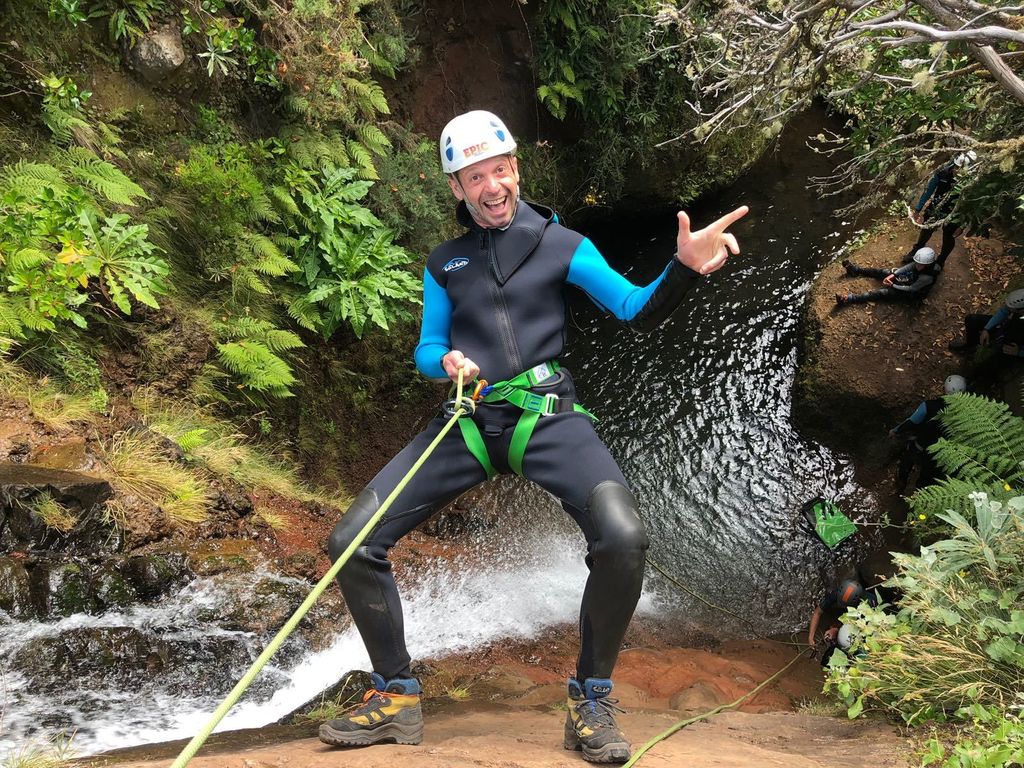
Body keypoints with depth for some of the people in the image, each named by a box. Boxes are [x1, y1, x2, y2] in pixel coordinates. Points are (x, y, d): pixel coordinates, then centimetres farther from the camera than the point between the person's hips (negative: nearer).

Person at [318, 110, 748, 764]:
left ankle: (591, 699, -7)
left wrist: (685, 267, -22)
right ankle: (397, 698, 9)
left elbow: (638, 312, -2)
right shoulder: (445, 264, 15)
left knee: (623, 538, -30)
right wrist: (446, 362, -8)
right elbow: (426, 349, 17)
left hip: (547, 415, -3)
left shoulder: (561, 244, 6)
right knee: (351, 544, -9)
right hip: (468, 421, 3)